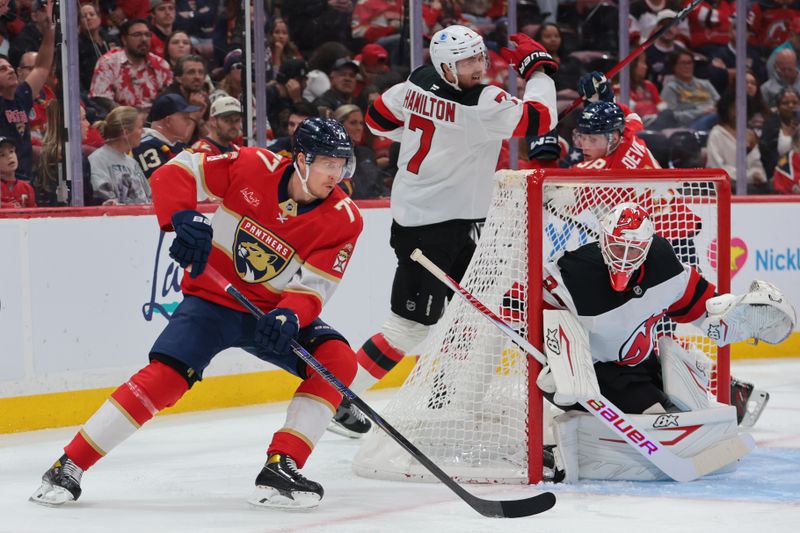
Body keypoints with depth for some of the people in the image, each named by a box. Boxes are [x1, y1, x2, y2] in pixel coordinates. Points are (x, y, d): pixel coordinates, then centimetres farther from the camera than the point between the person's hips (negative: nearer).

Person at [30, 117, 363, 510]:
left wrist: (289, 316, -38)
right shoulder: (253, 166, -15)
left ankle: (281, 468, -20)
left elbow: (312, 288, -17)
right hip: (212, 298, -2)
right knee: (166, 376, -21)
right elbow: (174, 174, -13)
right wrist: (182, 218, -33)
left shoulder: (343, 220, -13)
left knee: (338, 360, -21)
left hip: (274, 311, 3)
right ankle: (68, 466, -13)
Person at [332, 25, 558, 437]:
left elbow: (380, 117, 13)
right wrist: (537, 68, -9)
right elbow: (539, 119, -22)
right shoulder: (480, 104, -23)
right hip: (427, 228, -10)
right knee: (411, 326, -5)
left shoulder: (420, 82, 0)